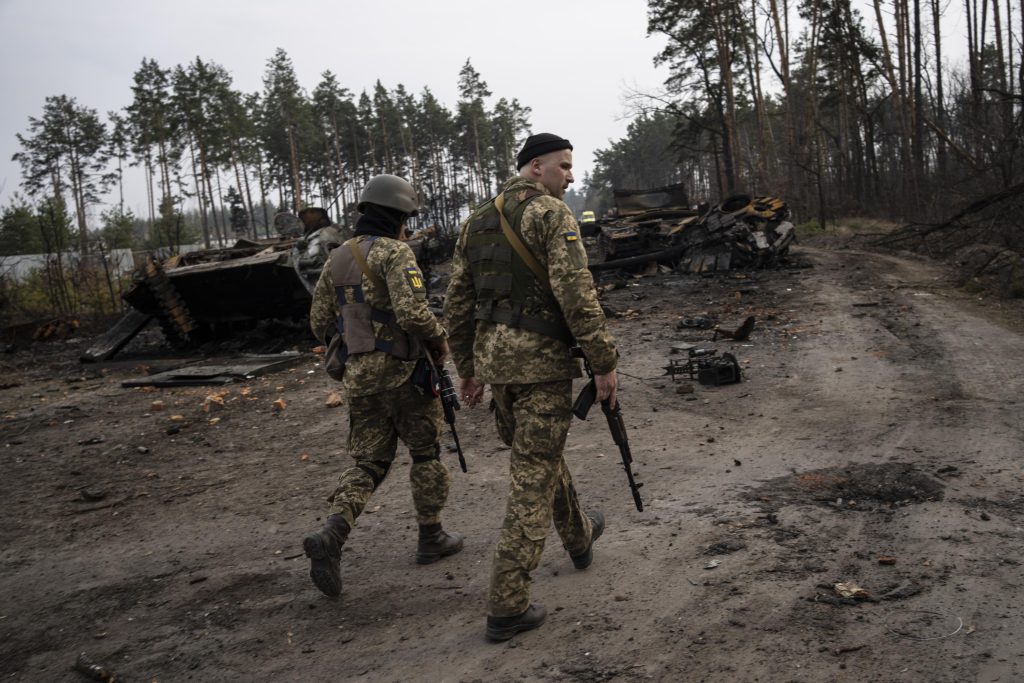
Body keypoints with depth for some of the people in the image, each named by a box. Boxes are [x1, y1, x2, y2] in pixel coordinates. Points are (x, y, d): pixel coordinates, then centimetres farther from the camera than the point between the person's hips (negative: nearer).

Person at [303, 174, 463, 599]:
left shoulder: (336, 259, 10)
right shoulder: (394, 253, -12)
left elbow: (320, 323, 12)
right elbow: (413, 312, -25)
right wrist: (439, 340, -6)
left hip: (358, 375, 6)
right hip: (402, 372, -6)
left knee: (368, 462, 11)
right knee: (426, 453, 13)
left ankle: (331, 535, -10)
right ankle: (431, 538, 24)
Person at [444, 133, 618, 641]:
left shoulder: (476, 223, 13)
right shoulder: (552, 214, -9)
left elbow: (457, 303, 14)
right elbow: (576, 293, -20)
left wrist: (467, 369, 19)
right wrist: (604, 361, -14)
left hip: (494, 358, 8)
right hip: (542, 360, -8)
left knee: (540, 452, 26)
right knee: (533, 477, -2)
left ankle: (578, 536, 48)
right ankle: (507, 606, -1)